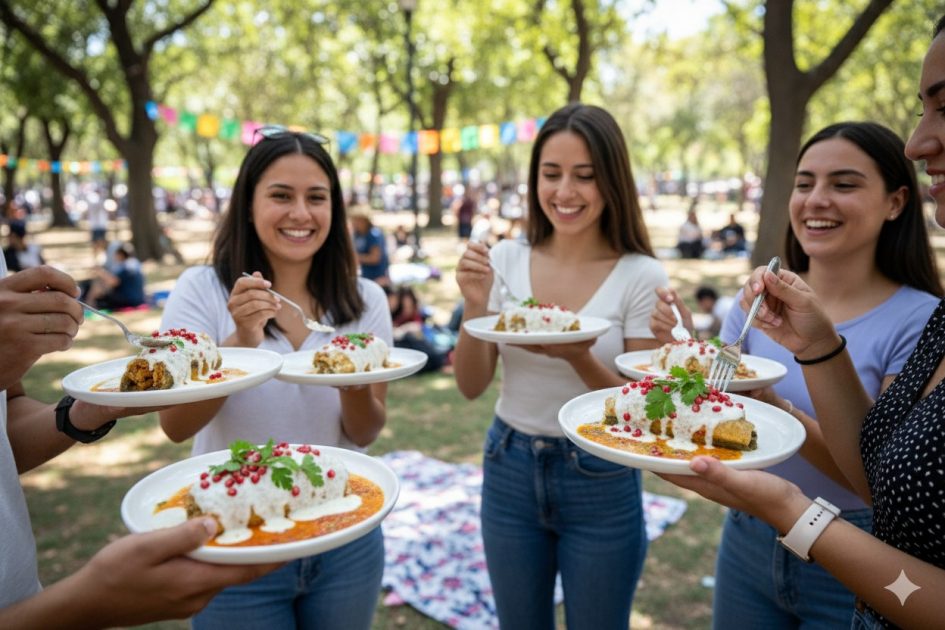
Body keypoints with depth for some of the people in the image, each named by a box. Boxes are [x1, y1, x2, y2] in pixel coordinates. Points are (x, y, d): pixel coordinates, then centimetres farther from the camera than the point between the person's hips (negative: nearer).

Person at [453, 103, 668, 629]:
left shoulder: (642, 276, -13)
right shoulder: (505, 260, -5)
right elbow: (471, 386, -4)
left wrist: (579, 358, -30)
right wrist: (475, 307, -21)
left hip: (600, 482, -2)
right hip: (510, 470, 3)